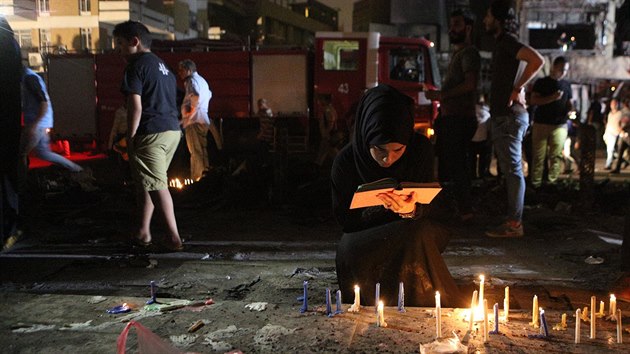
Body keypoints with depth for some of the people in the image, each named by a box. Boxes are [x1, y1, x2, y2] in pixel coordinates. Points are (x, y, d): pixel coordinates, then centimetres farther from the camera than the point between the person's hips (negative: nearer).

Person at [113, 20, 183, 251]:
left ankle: (174, 238, -3)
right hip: (173, 131, 9)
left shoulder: (136, 66, -8)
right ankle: (142, 232, 25)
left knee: (157, 186, -4)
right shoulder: (164, 67, 19)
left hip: (150, 134, -9)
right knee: (146, 182, 18)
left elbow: (135, 105, -16)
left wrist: (130, 137, -11)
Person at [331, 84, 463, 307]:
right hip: (364, 236, -1)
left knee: (420, 234, -33)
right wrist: (383, 209, -29)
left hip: (414, 234, 1)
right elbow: (345, 219, -10)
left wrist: (411, 211, -35)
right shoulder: (345, 161, -16)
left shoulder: (421, 150, -13)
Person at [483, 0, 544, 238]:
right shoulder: (502, 44, 20)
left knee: (512, 171, -7)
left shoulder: (508, 41, -11)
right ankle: (512, 221, 20)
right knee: (510, 171, 13)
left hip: (509, 116, -10)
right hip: (503, 116, 10)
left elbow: (537, 60, -26)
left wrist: (517, 89, -19)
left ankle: (514, 224, -4)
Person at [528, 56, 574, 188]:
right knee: (539, 156, -3)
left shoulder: (566, 85, 16)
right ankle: (535, 184, 0)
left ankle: (552, 182, -1)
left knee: (556, 156, -4)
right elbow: (533, 100, -6)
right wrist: (552, 98, -18)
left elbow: (569, 103, 20)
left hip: (560, 126, 3)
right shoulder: (541, 82, 5)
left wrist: (570, 109, -5)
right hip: (541, 124, -3)